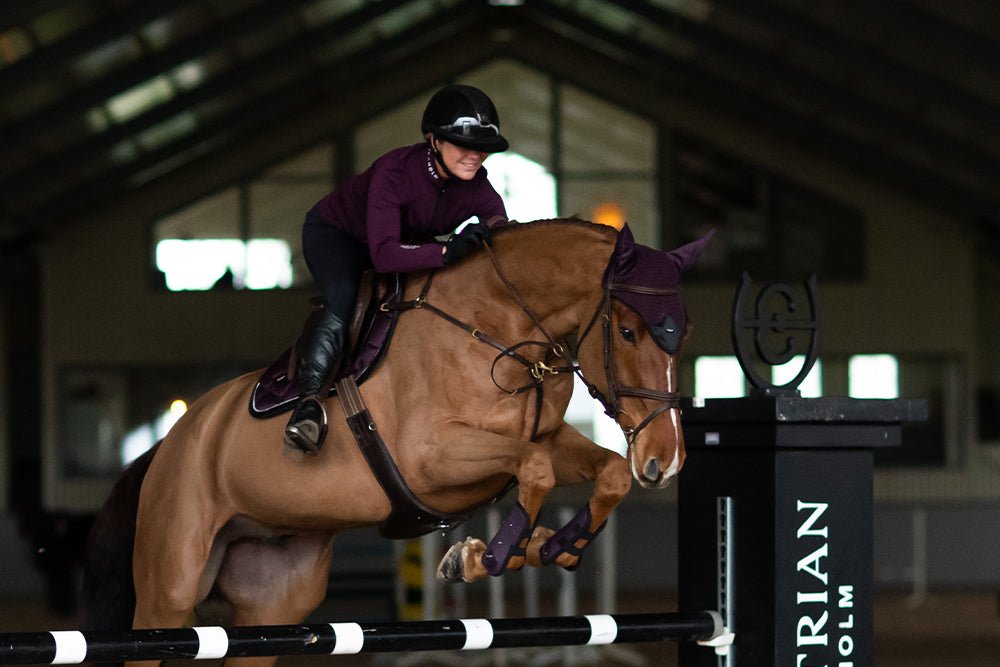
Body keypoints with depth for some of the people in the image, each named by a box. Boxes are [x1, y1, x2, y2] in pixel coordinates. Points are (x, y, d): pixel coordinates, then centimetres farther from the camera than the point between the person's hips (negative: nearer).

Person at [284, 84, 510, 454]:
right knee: (342, 299, -33)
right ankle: (309, 398, -41)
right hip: (335, 233, -7)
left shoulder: (478, 189, -22)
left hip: (410, 240, 7)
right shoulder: (395, 171, -39)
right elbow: (384, 254, -48)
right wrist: (446, 251, -61)